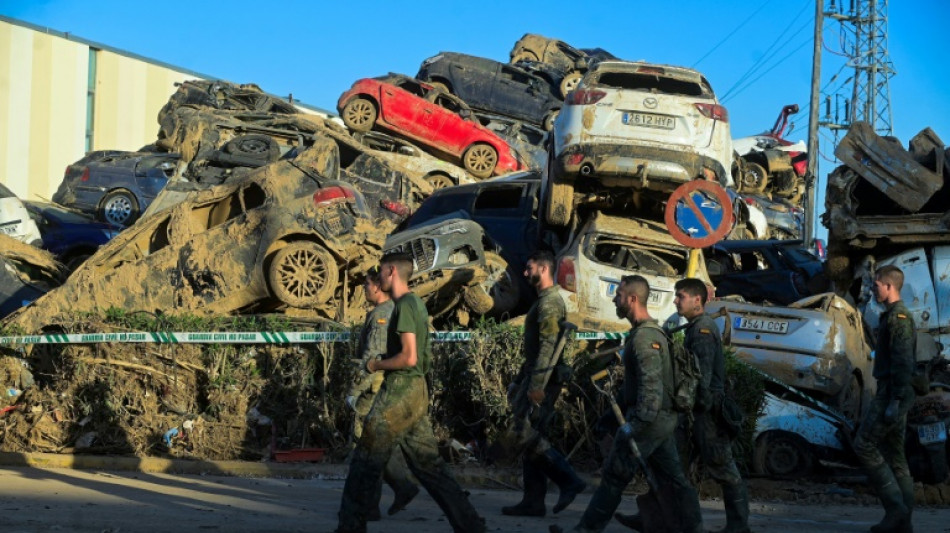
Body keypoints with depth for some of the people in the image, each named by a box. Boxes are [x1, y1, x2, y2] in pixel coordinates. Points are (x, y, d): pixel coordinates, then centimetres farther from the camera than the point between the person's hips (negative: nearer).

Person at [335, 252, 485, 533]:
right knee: (427, 462, 9)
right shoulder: (416, 303, 16)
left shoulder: (404, 306, -13)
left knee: (366, 460, 0)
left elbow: (409, 357, -21)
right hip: (416, 389, 9)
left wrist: (376, 365, -7)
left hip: (399, 391, -9)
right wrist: (383, 363, 16)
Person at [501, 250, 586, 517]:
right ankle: (533, 502, 11)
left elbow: (549, 346, -23)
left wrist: (537, 384, -26)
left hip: (542, 380, -10)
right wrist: (521, 380, 24)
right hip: (537, 378, 10)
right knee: (532, 438, 9)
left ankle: (569, 480, -10)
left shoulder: (549, 302, -14)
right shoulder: (545, 300, 18)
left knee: (525, 435, -12)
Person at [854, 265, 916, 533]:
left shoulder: (897, 317, -13)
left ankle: (895, 506, -9)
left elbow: (903, 362, -20)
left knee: (864, 445, -9)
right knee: (894, 454, 9)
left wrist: (894, 400, -23)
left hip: (891, 394, -10)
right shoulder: (897, 316, 18)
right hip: (894, 395, 10)